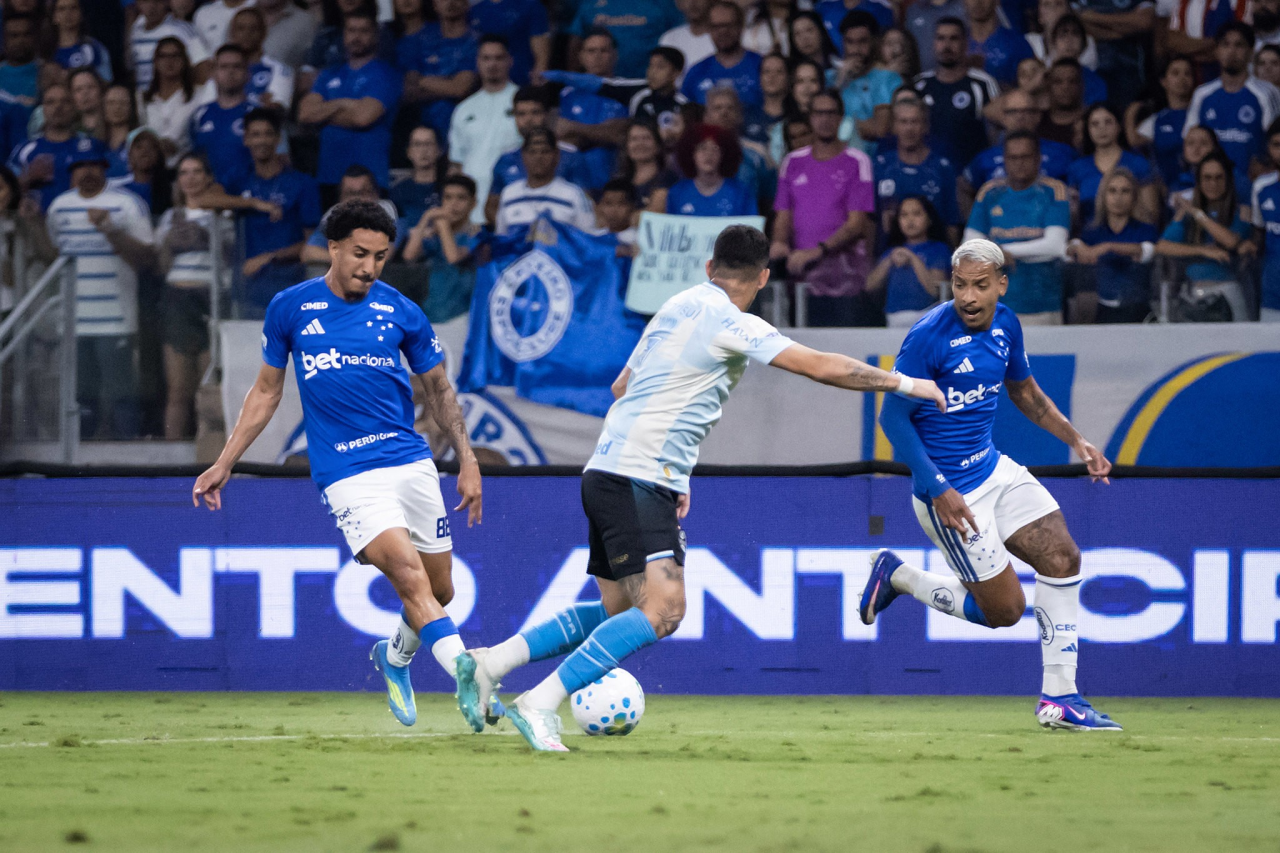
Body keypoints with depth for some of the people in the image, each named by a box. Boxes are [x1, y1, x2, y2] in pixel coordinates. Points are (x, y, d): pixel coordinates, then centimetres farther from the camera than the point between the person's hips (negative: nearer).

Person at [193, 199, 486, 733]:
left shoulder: (402, 314, 4)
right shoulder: (290, 309, 2)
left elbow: (438, 389, 16)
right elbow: (266, 390, 14)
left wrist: (467, 461, 9)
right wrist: (223, 464, 13)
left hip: (412, 463, 3)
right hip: (346, 473, -3)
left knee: (440, 591, 8)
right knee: (410, 578, -22)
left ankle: (396, 656, 37)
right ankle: (466, 675, -31)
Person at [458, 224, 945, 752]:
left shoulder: (680, 307, 18)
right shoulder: (728, 321, -10)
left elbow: (621, 387, 28)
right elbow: (822, 367, -12)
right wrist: (905, 384, 0)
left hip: (611, 475, 10)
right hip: (635, 483, -10)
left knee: (620, 610, 17)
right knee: (662, 609, -19)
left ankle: (491, 662, 14)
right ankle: (540, 705, -24)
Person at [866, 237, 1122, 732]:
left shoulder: (1005, 324, 2)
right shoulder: (929, 336, -21)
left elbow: (1024, 390, 21)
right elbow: (892, 416, -17)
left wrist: (1075, 440, 12)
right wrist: (938, 491, -21)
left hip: (993, 468, 8)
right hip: (951, 492, -8)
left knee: (1062, 557, -2)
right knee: (1004, 609, -4)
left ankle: (1059, 698, 7)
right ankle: (897, 577, 16)